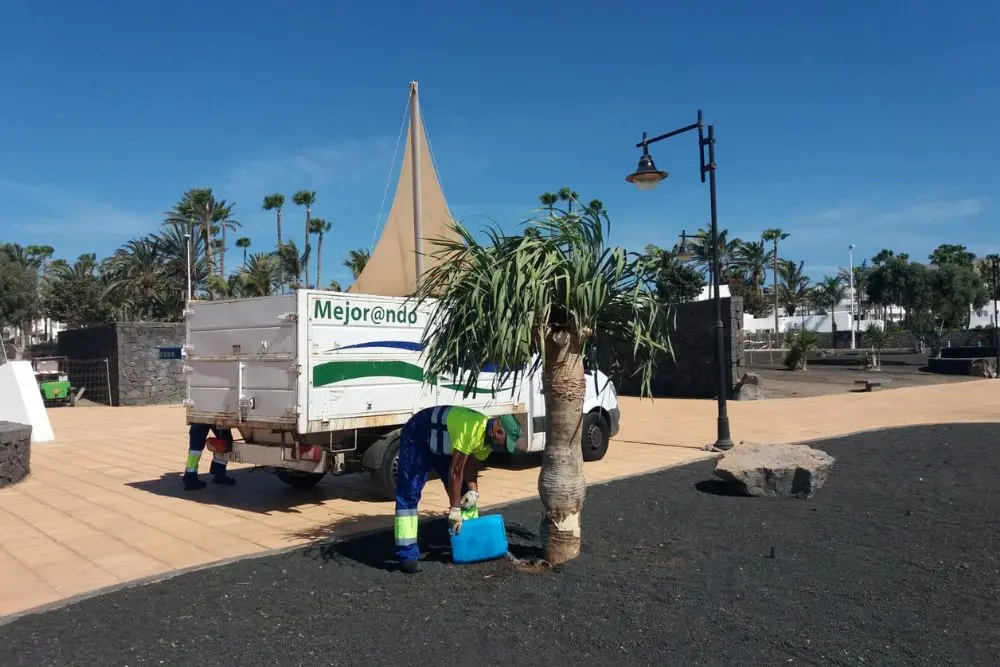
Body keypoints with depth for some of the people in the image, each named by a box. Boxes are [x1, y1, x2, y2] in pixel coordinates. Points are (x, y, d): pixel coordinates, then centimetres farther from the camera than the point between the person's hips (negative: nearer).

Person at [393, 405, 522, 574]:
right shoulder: (472, 429, -37)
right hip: (417, 437, -9)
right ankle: (407, 555, -12)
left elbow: (471, 465, 2)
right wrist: (454, 509, -25)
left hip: (443, 444, 9)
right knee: (408, 495, -15)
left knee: (464, 491, 5)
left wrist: (473, 491, -15)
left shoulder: (488, 434, -10)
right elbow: (455, 472, -32)